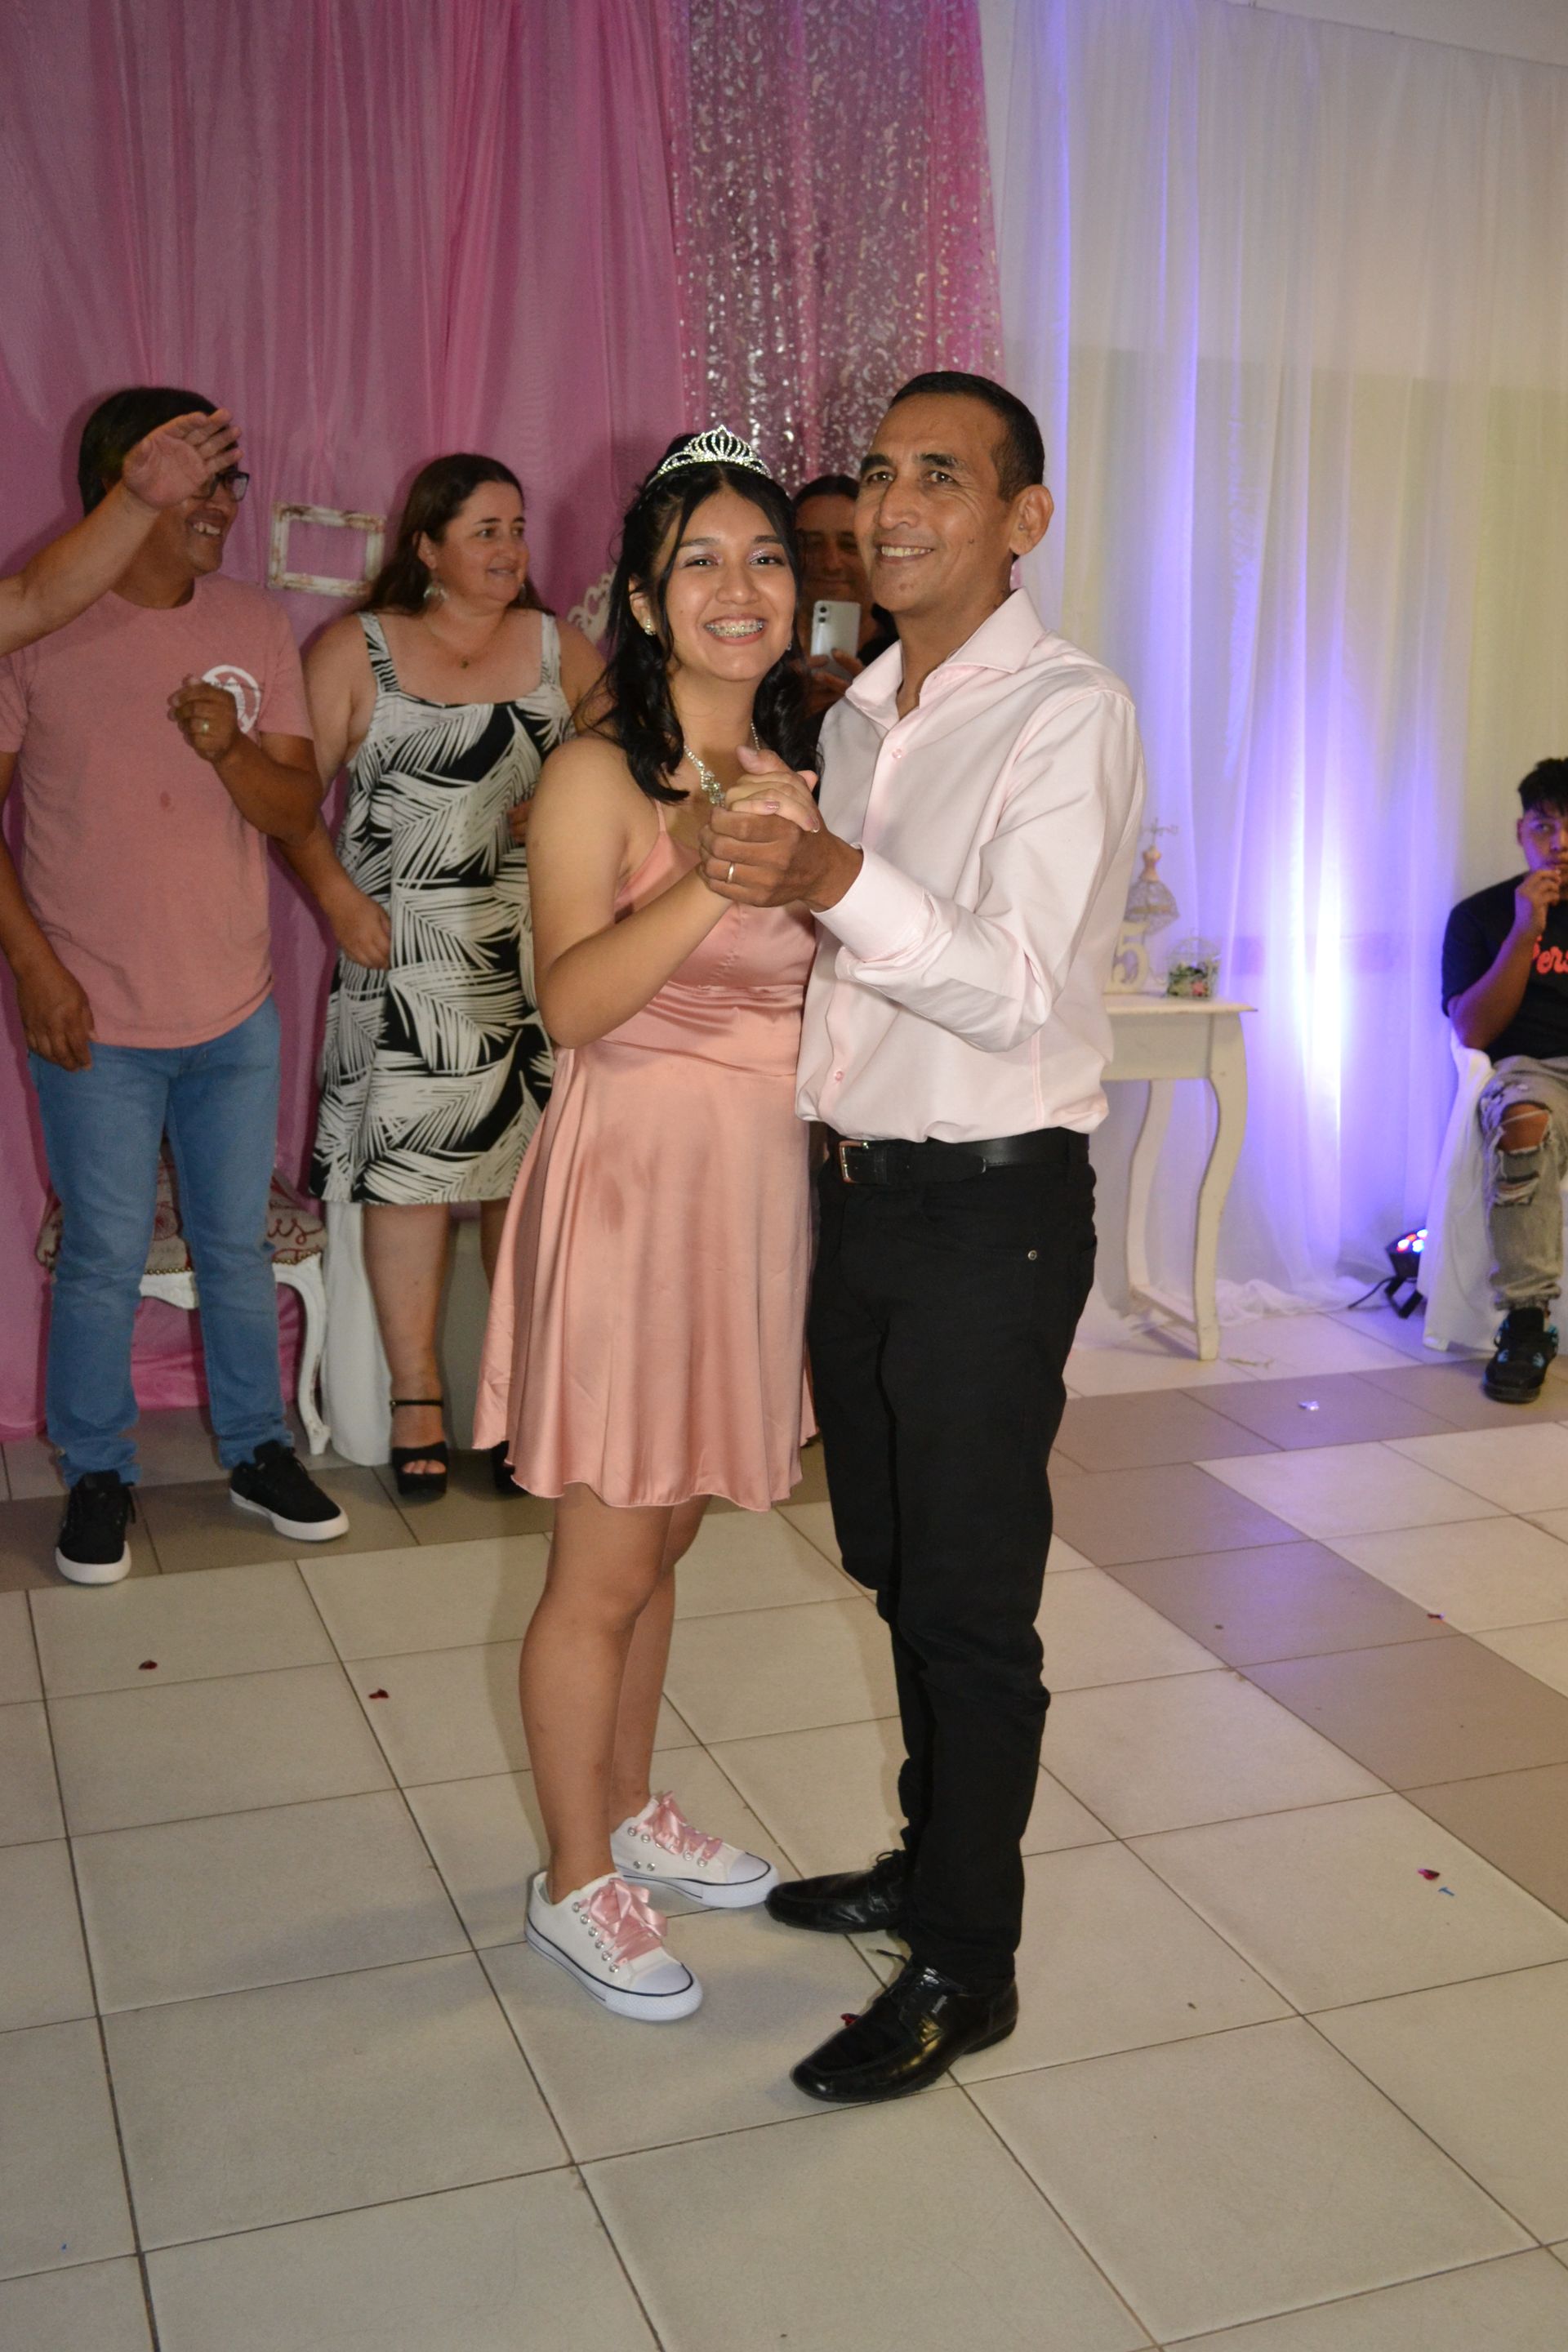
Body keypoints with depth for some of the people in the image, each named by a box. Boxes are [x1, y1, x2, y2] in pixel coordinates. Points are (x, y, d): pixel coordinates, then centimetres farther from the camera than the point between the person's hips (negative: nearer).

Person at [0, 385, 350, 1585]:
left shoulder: (258, 624, 3)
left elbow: (299, 809, 2)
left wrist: (232, 748, -19)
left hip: (236, 1012, 3)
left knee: (238, 1246, 15)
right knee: (105, 1260, 7)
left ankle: (259, 1449, 31)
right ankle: (97, 1473, 26)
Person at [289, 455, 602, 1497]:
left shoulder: (561, 649, 11)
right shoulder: (354, 651, 4)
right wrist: (342, 901, -9)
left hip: (537, 950, 2)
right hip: (404, 945, -2)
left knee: (529, 1171, 2)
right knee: (411, 1164, -2)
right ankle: (416, 1398, 10)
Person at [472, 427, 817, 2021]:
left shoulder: (791, 768, 11)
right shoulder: (599, 776, -11)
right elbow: (572, 1001, -24)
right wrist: (712, 877, -33)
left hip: (756, 1186, 7)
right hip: (636, 1182, -7)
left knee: (661, 1539, 20)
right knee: (604, 1569, 4)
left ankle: (630, 1811, 38)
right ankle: (575, 1885, 23)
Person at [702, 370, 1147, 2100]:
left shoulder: (1067, 714, -13)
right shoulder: (856, 715, 12)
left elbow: (1017, 991, -23)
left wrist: (839, 880, -34)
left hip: (992, 1202, -8)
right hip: (857, 1182, 8)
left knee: (969, 1596, 1)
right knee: (895, 1564, 19)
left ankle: (967, 1969, 17)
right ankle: (933, 1858, 38)